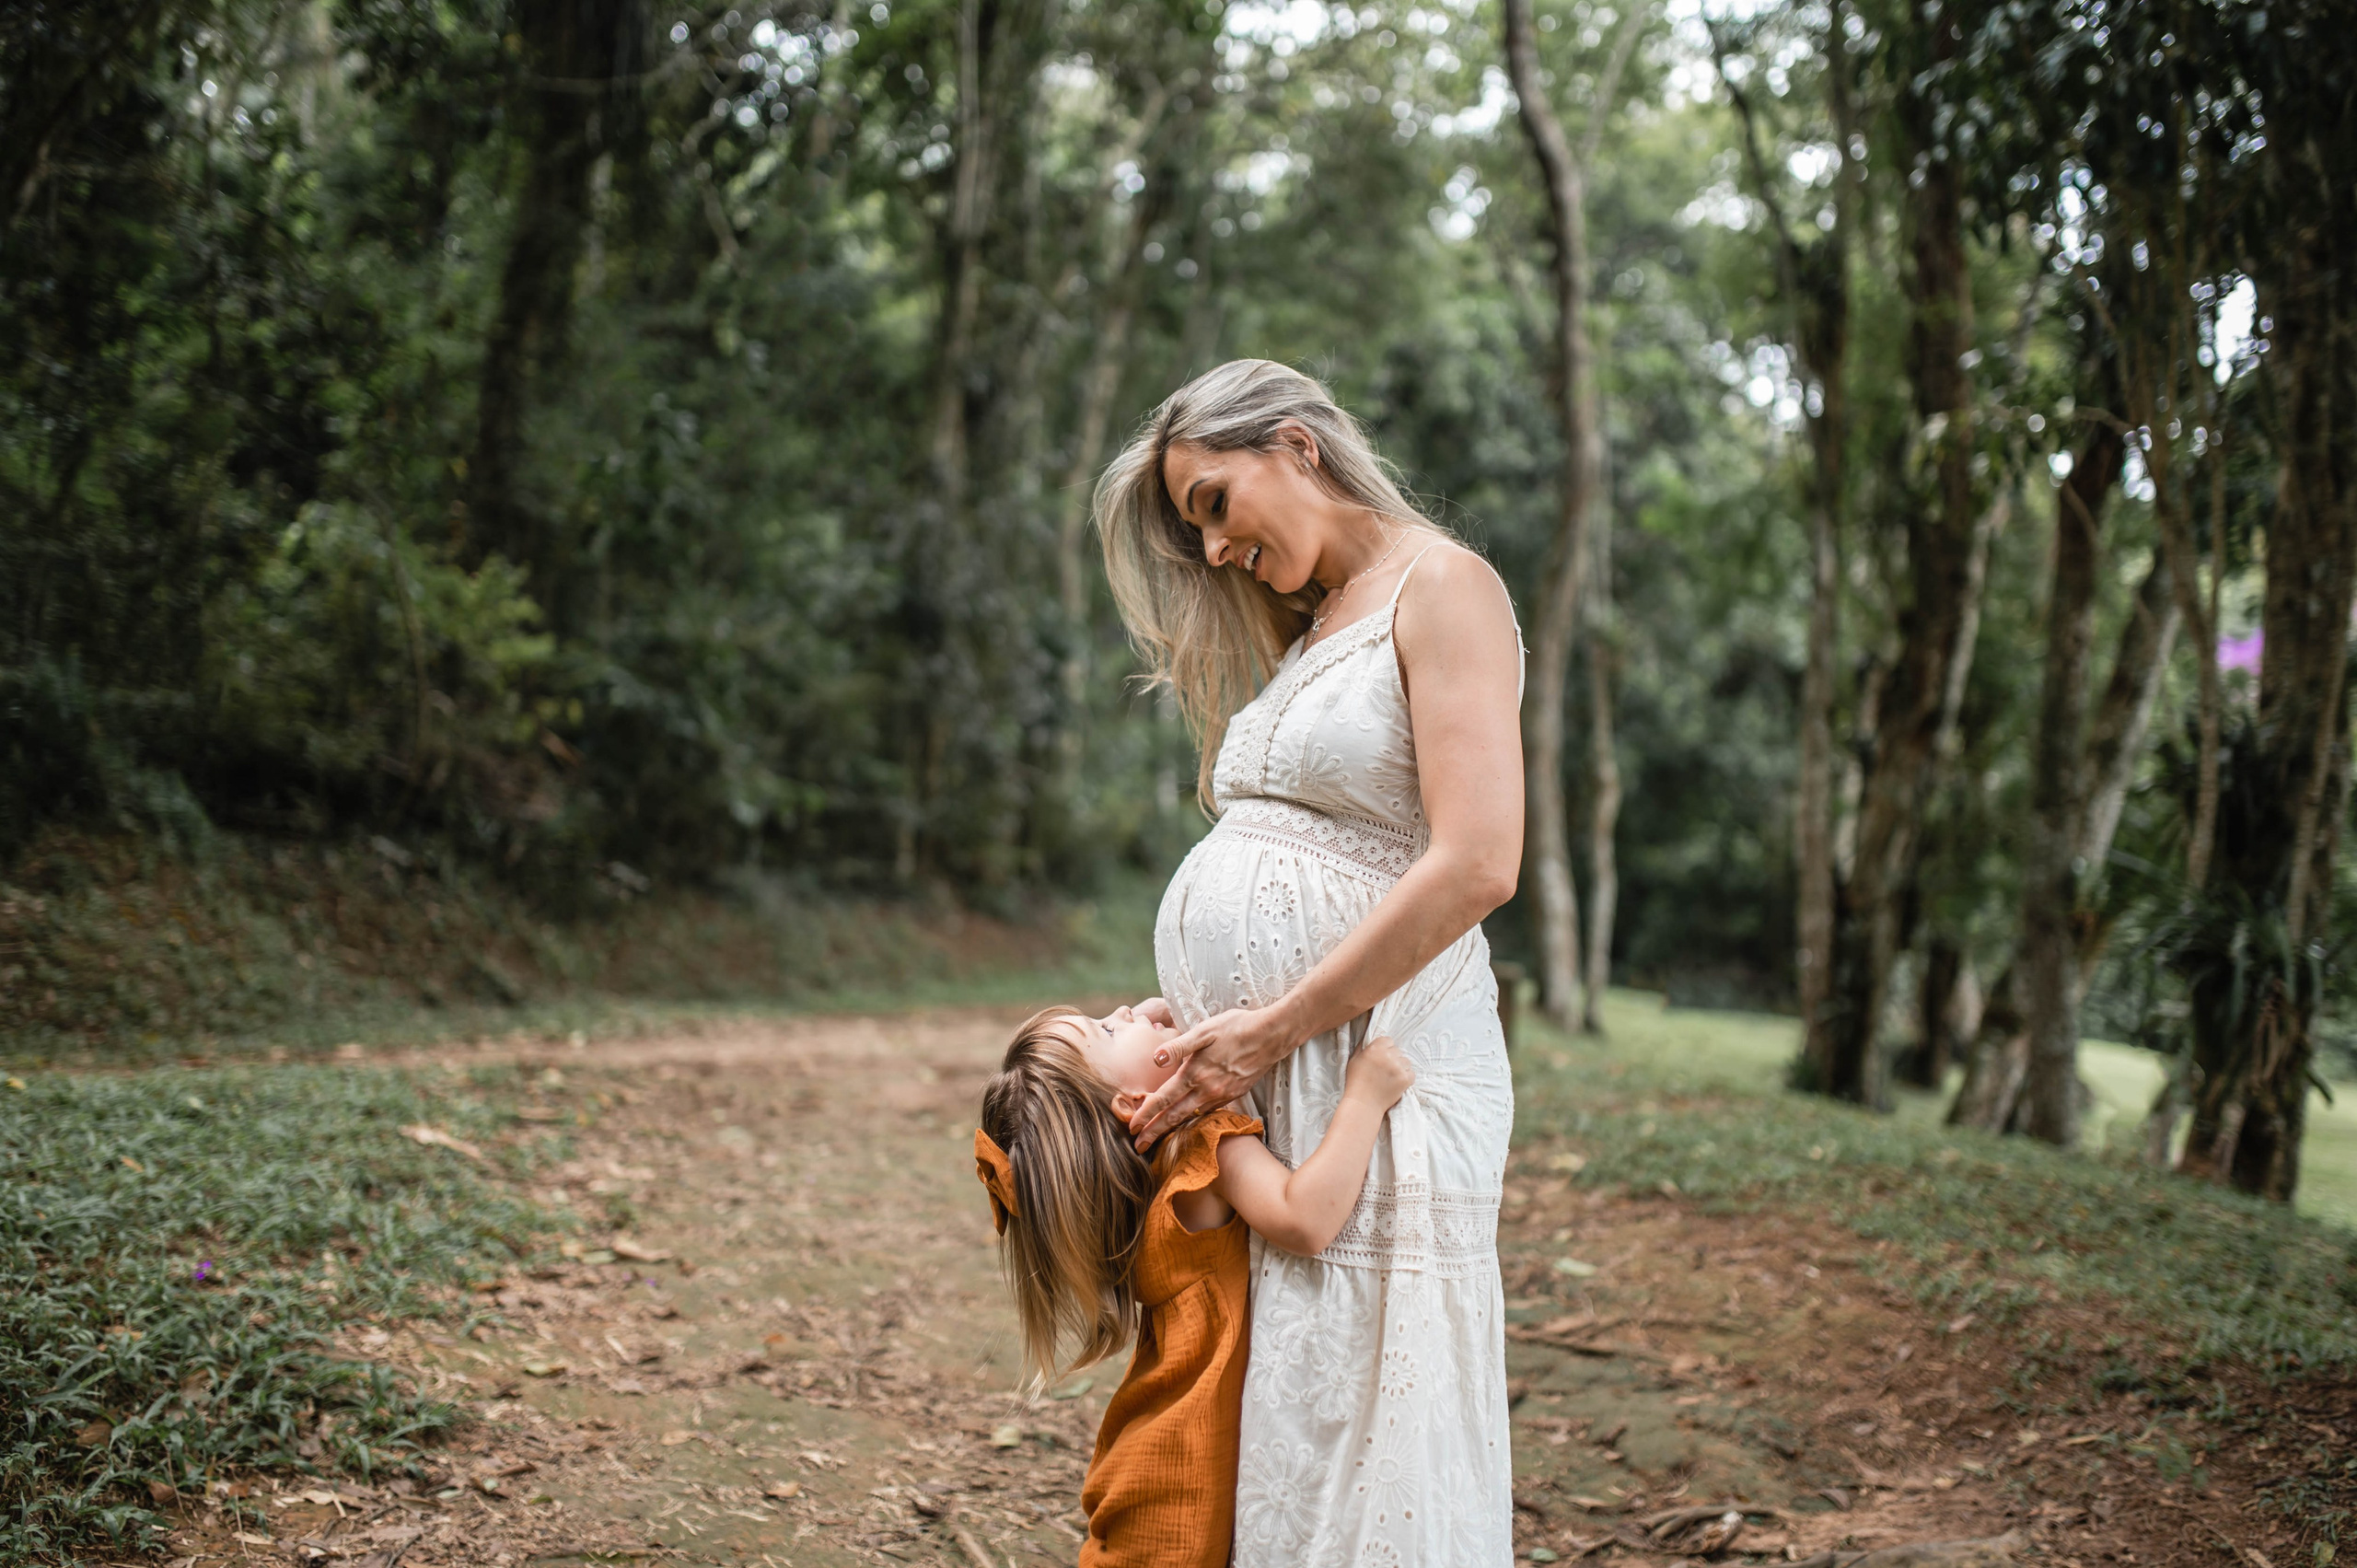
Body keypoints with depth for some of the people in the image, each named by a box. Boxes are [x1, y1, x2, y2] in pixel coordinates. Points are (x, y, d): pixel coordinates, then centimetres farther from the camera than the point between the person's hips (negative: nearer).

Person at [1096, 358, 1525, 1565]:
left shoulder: (1440, 587, -5)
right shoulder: (1309, 625, 20)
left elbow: (1475, 867, -17)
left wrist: (1267, 1030, -16)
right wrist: (1194, 1019, 6)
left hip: (1368, 1054, -8)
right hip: (1243, 1064, 8)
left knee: (1357, 1412, -4)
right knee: (1257, 1415, 9)